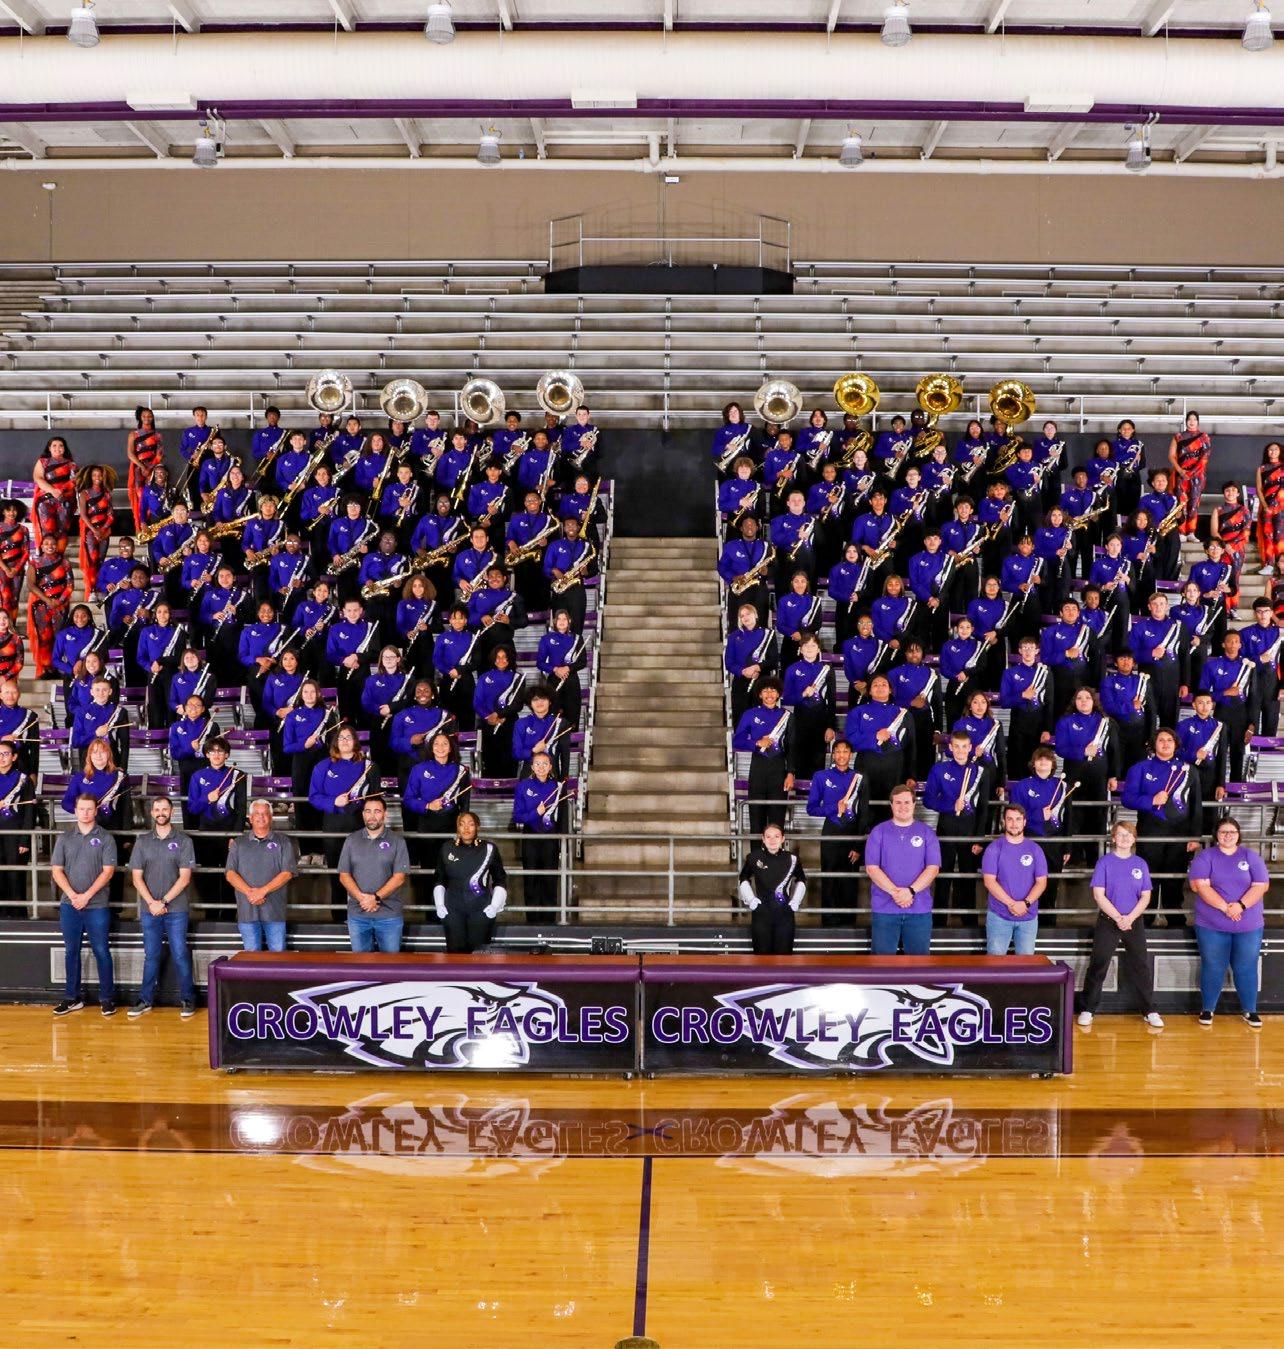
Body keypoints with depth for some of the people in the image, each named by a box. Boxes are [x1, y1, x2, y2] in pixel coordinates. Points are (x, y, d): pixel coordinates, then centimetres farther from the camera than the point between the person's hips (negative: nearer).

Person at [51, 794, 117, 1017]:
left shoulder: (105, 838, 0)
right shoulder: (65, 838, 8)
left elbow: (108, 871, -6)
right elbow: (57, 870, 4)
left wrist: (86, 896, -12)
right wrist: (72, 895, -9)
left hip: (97, 906, -3)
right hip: (69, 905, 3)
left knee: (101, 951, -1)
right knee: (72, 952, 9)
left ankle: (107, 998, 6)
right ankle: (72, 998, 17)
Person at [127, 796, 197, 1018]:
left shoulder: (183, 841, 0)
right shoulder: (142, 841, 8)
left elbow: (185, 878, -5)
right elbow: (137, 877, 4)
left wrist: (164, 902, -11)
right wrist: (151, 902, -8)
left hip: (176, 910, -2)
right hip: (149, 910, 2)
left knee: (180, 956, -1)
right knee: (151, 956, 8)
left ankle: (187, 999, 7)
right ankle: (146, 1000, 15)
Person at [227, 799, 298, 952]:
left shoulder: (283, 841, 7)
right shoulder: (239, 843, 13)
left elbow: (287, 873, -2)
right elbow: (230, 874, 5)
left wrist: (263, 891, -13)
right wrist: (249, 892, -11)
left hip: (274, 910, -2)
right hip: (247, 909, 2)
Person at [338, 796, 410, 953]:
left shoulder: (397, 841, 1)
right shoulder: (351, 840, 8)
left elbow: (399, 877, -6)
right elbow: (344, 875, 4)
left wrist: (376, 897, -16)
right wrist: (361, 898, -12)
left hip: (389, 915, -2)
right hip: (357, 914, 2)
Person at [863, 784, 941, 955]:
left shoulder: (927, 833, 7)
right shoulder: (878, 832, 4)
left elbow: (933, 868, -2)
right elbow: (871, 868, -4)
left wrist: (911, 891, -17)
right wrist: (895, 892, -16)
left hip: (920, 909, 1)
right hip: (884, 909, -1)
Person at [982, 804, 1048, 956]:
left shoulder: (1035, 850, 6)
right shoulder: (994, 848, -2)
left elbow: (1041, 882, 2)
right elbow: (989, 881, -9)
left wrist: (1026, 903, -14)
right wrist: (1011, 904, -17)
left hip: (1028, 916, 2)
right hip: (999, 916, -2)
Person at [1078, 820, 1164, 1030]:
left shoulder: (1140, 863, 5)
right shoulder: (1104, 861, -3)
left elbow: (1145, 897, 3)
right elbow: (1099, 895, -8)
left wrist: (1130, 918, -11)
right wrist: (1118, 918, -14)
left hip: (1135, 923, 2)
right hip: (1107, 922, -2)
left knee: (1141, 966, 4)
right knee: (1098, 966, 0)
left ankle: (1150, 1011, 12)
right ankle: (1087, 1009, 7)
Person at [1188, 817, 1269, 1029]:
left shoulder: (1251, 856, 5)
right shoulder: (1205, 856, 0)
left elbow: (1261, 885, -3)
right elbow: (1200, 885, -11)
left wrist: (1241, 906, -18)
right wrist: (1225, 907, -20)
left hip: (1249, 926, 1)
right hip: (1212, 926, -1)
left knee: (1246, 969, 7)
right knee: (1213, 968, 5)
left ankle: (1250, 1010, 20)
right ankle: (1207, 1009, 18)